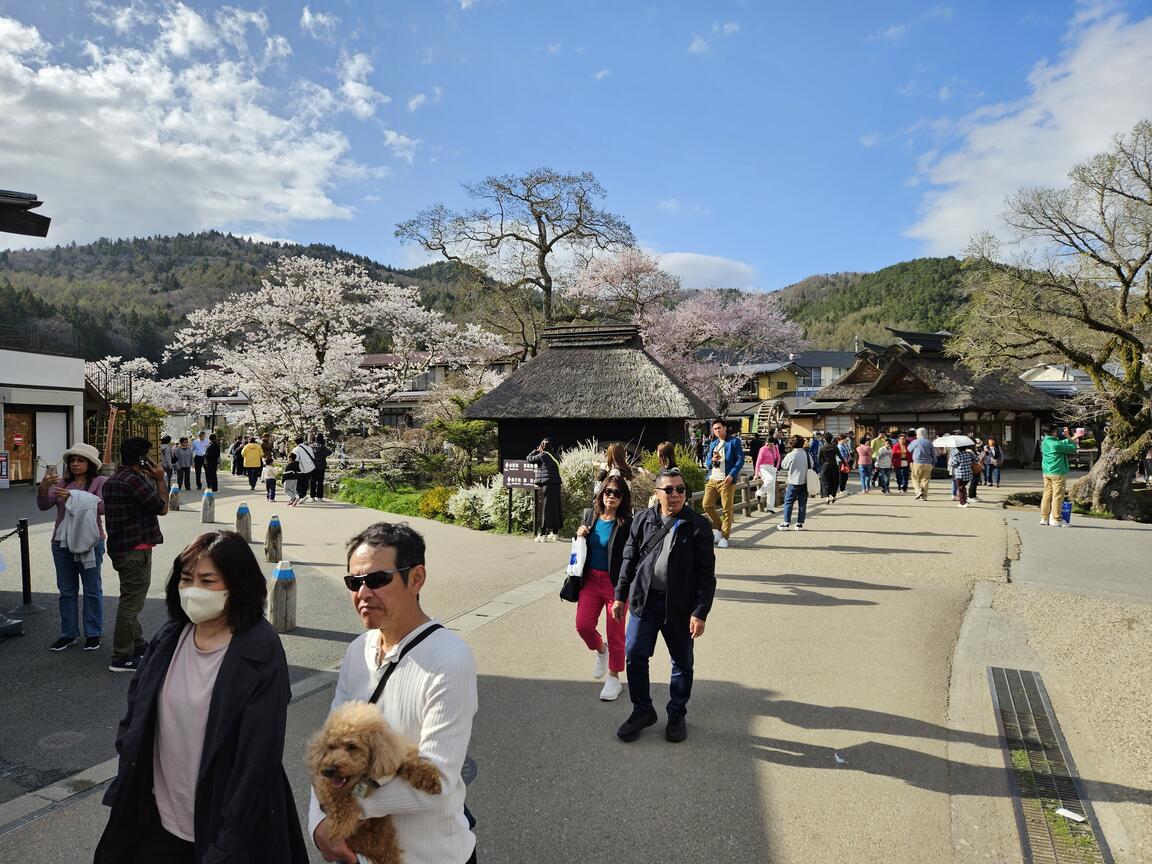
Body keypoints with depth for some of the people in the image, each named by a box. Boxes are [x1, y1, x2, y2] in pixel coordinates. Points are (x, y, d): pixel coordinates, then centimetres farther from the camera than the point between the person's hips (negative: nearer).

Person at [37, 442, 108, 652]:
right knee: (66, 590, 11)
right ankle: (69, 634, 21)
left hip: (89, 541, -5)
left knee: (92, 589, 5)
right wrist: (43, 488, -17)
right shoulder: (61, 483, 10)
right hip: (62, 542, 5)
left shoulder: (101, 482, -3)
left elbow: (102, 507, -17)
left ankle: (93, 634, 13)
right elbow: (44, 505, 1)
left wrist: (73, 497, -26)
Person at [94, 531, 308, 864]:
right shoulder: (169, 638, -2)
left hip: (219, 824, -5)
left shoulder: (260, 652, -20)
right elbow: (136, 718, 9)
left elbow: (259, 756, -19)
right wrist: (125, 791, 6)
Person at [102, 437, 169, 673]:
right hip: (136, 549, -10)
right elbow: (162, 508, -14)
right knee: (131, 602, -4)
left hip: (120, 547, 10)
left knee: (130, 599, 21)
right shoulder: (135, 481, -19)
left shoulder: (112, 481, 12)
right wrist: (160, 480, -6)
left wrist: (151, 480, 14)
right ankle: (121, 657, 2)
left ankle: (137, 643, 35)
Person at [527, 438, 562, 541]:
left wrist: (536, 450, 14)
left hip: (548, 484, -6)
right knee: (555, 507, 12)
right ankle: (554, 532, 19)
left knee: (546, 508, -5)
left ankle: (543, 534, -5)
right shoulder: (555, 456, 11)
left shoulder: (542, 455, -6)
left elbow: (529, 458, 0)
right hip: (556, 484, 6)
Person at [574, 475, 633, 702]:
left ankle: (614, 678, 26)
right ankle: (601, 650, 33)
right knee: (583, 625, -2)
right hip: (590, 580, 4)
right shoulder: (590, 515, 3)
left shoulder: (627, 524, -14)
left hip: (615, 583, -4)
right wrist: (580, 536, -5)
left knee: (615, 633, 5)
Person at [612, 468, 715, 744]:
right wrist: (620, 596, 7)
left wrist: (700, 613, -13)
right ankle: (642, 710, 27)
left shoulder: (698, 525, -8)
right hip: (644, 600, 2)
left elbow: (707, 574, -9)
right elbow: (629, 560, 9)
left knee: (682, 663, 11)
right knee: (634, 656, 6)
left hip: (680, 606, -2)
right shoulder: (642, 520, 1)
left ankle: (677, 715, 32)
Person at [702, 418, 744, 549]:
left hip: (726, 481, -5)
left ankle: (724, 536, 6)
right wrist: (712, 460, -5)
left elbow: (740, 459, -5)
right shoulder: (713, 444, 19)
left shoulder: (734, 441, 1)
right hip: (712, 480, 6)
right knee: (707, 505, 0)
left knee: (727, 508, -2)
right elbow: (706, 461, 20)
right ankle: (719, 528, 20)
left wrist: (732, 475, -17)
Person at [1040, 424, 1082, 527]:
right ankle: (1056, 519, 0)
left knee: (1047, 494, 11)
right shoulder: (1055, 444, -17)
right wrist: (1075, 442, 12)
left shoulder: (1044, 442, 8)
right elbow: (1072, 449, -8)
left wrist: (1073, 438, 20)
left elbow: (1063, 443, 17)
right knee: (1058, 496, -2)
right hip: (1057, 472, -8)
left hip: (1046, 472, 8)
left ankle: (1044, 518, 14)